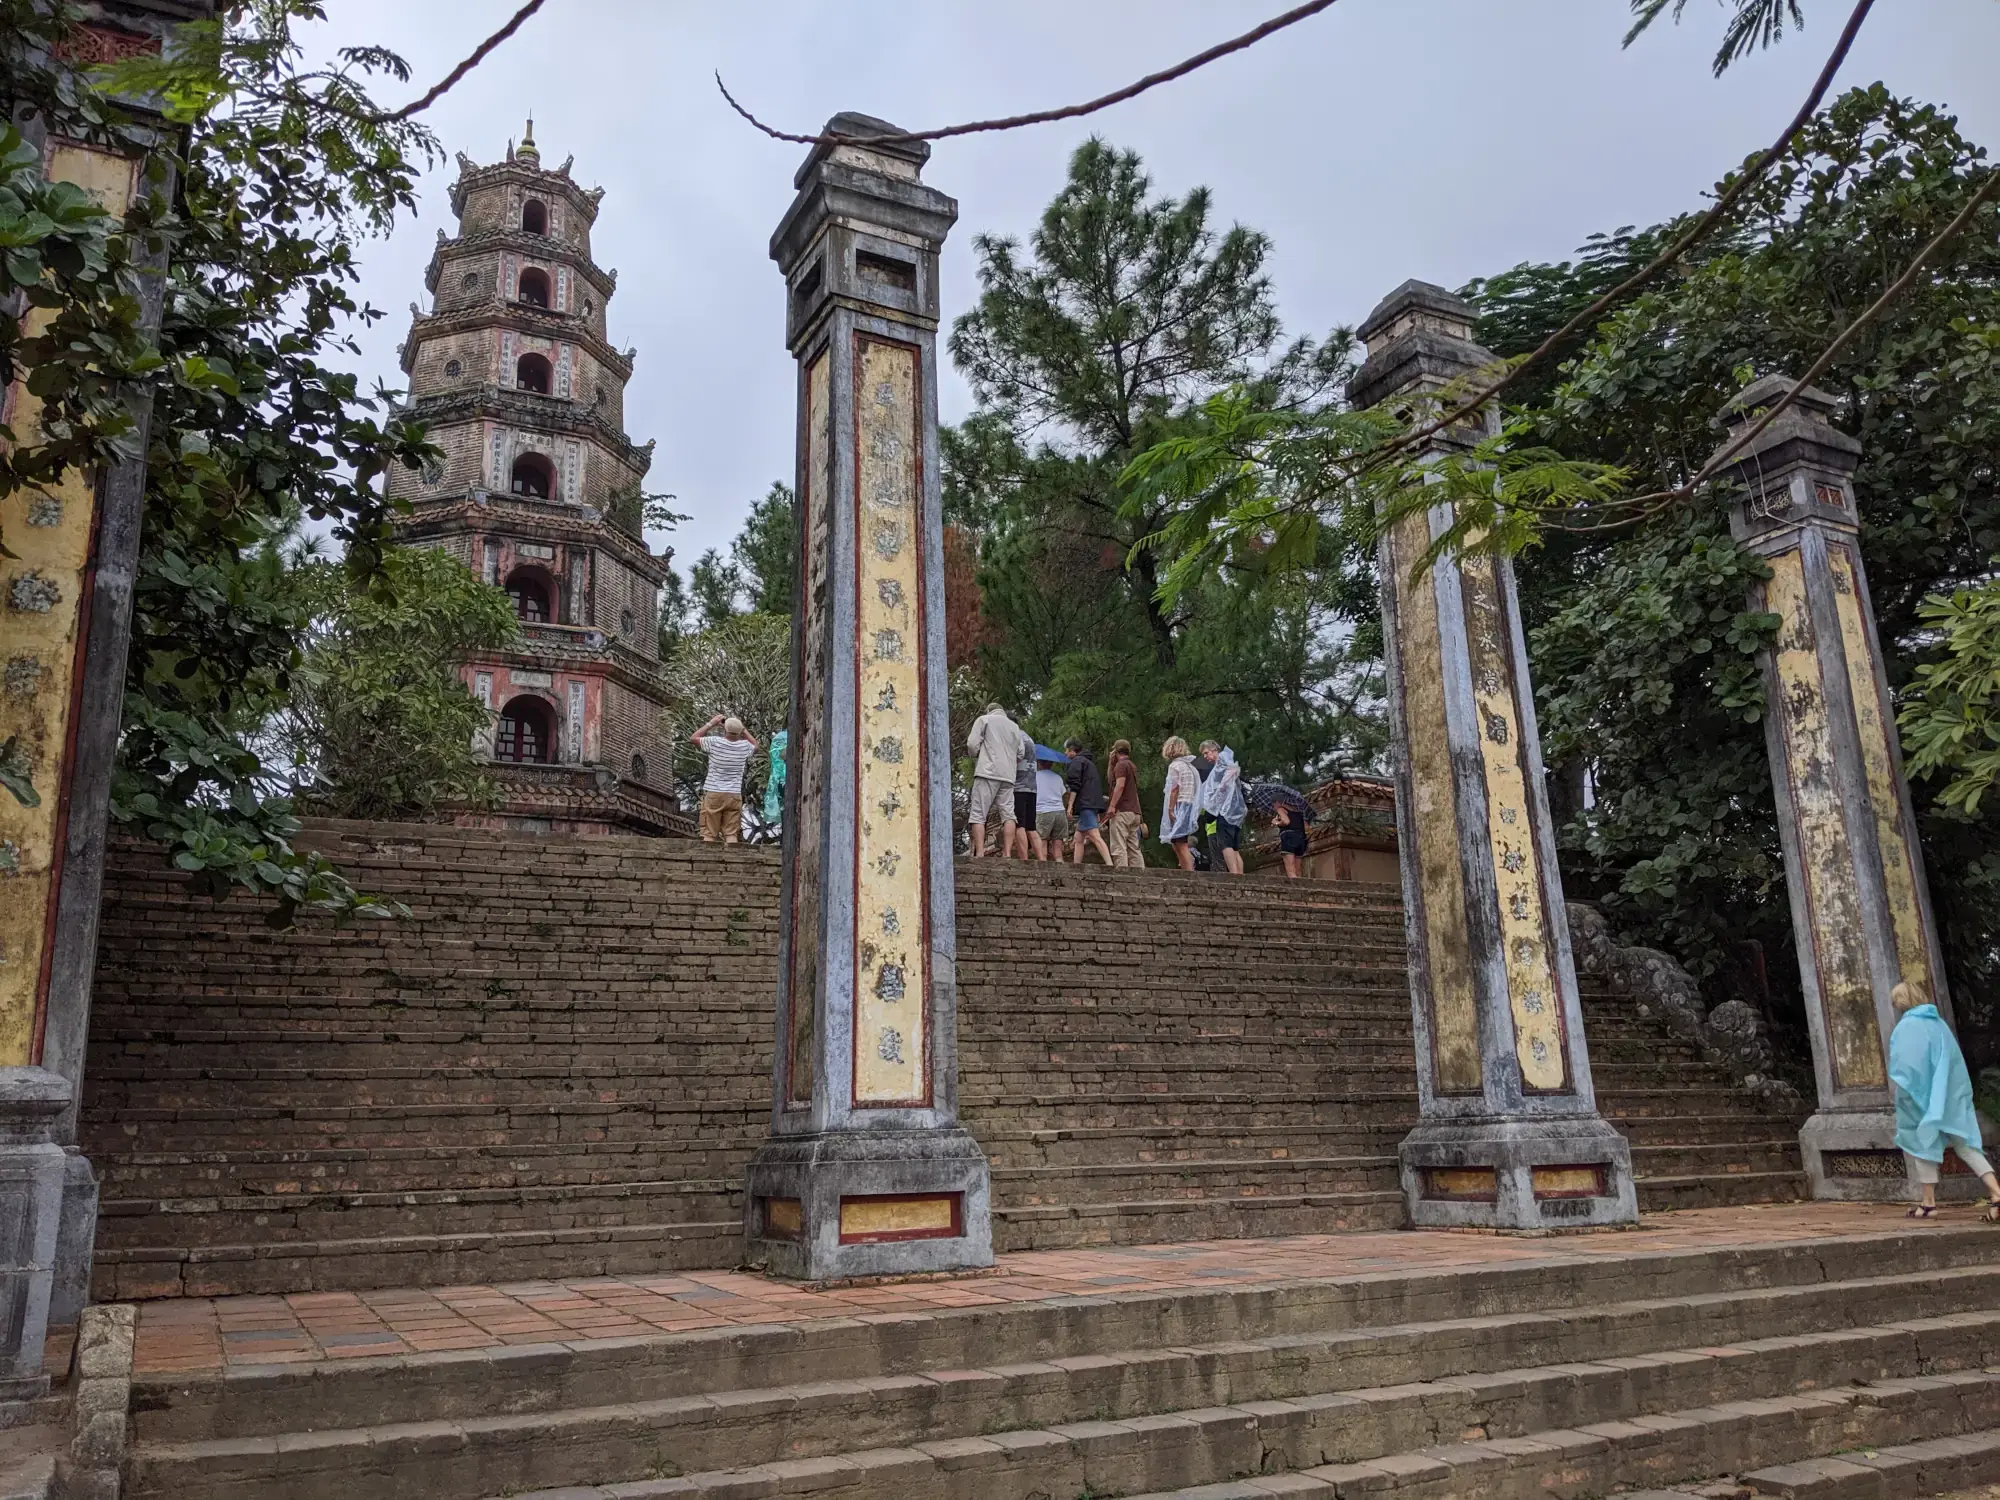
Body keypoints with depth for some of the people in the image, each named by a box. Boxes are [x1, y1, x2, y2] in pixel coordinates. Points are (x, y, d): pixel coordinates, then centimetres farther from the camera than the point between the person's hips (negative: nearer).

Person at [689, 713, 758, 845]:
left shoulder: (714, 742, -10)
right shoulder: (744, 746, -2)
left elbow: (692, 738, 6)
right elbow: (756, 747, 23)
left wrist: (711, 723, 9)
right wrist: (743, 730, 19)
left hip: (713, 794, -2)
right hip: (734, 795, 2)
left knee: (709, 834, 1)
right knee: (731, 834, 2)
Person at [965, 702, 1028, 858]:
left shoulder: (983, 719, 9)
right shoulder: (1015, 726, 21)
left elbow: (972, 744, -1)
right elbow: (1020, 754, 14)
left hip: (988, 772, -4)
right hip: (1008, 775, 4)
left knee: (978, 814, -5)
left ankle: (979, 853, -16)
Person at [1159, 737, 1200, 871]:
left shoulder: (1175, 765, -6)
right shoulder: (1190, 766, 18)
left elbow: (1174, 789, -13)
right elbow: (1196, 790, 15)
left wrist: (1170, 809, -14)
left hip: (1180, 806, -9)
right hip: (1190, 808, 9)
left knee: (1180, 845, -10)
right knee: (1177, 845, 15)